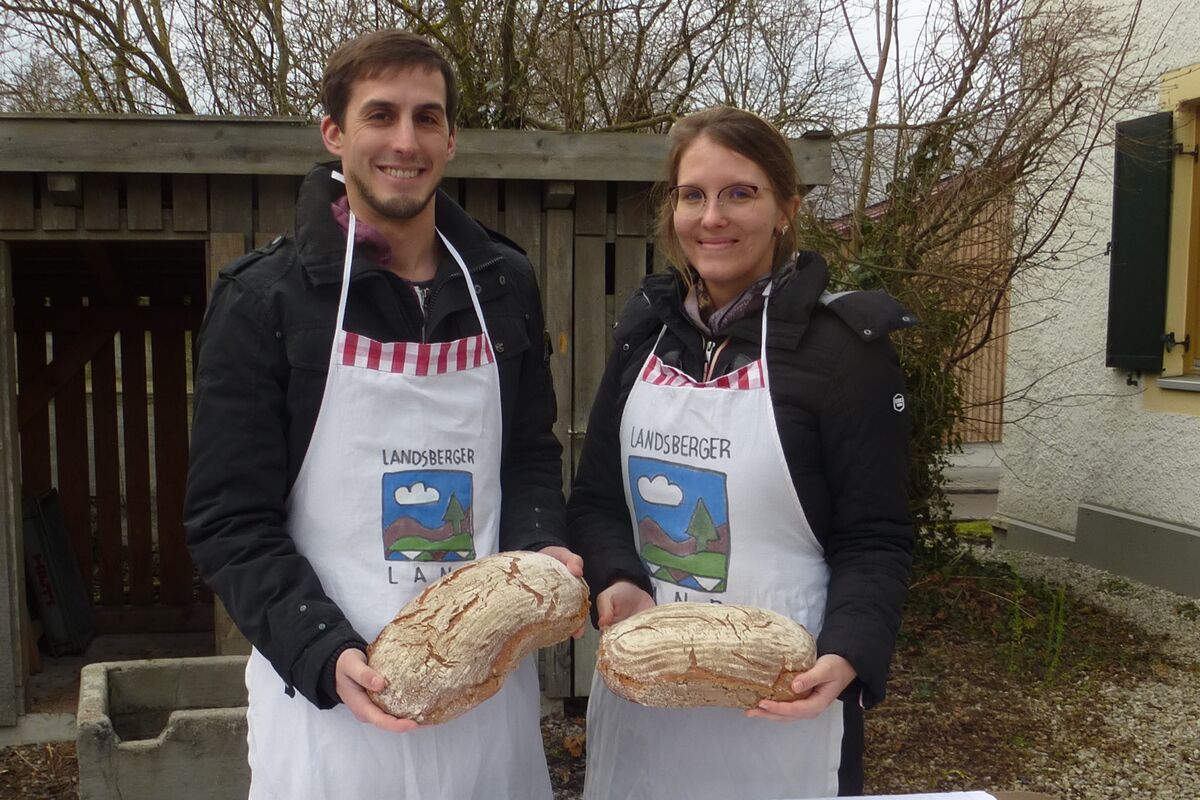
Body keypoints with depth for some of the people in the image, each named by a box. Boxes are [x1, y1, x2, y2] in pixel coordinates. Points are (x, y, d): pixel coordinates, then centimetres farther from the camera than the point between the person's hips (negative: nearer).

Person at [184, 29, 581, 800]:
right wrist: (326, 655, -19)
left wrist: (543, 552, -7)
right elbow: (230, 519, -6)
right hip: (330, 697, -3)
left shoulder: (503, 285, 5)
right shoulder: (264, 299, -5)